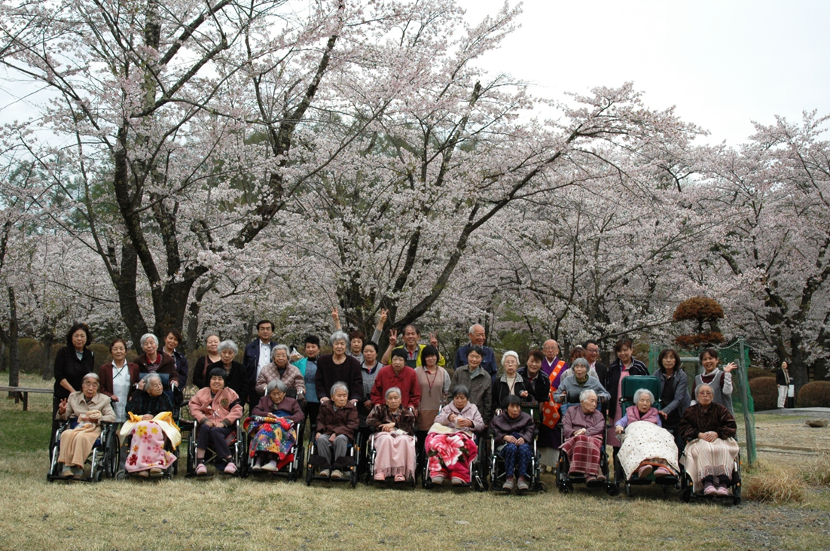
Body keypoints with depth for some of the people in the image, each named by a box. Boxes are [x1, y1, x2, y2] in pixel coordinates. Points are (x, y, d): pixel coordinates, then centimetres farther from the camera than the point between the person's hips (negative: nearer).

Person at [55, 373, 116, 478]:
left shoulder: (103, 399, 13)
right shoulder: (73, 397, 20)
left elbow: (112, 417, 1)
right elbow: (64, 417, 17)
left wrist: (97, 419, -12)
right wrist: (62, 411, -6)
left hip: (94, 429, -2)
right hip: (75, 428, 2)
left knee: (81, 437, -37)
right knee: (66, 435, -34)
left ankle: (78, 469, -36)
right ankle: (66, 467, -39)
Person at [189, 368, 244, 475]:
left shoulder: (231, 393, 15)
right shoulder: (201, 393, 19)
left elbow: (237, 410, 1)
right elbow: (194, 408, 5)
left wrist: (224, 422, -14)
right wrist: (204, 420, -14)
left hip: (225, 426, -2)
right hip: (207, 424, 2)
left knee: (215, 431, -35)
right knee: (205, 428, -34)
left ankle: (229, 461, -34)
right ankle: (200, 461, -38)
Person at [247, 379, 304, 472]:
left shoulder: (291, 402, 28)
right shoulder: (264, 400, 35)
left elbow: (300, 415, 8)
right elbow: (254, 411, 17)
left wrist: (284, 418, -8)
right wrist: (266, 415, -4)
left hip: (286, 428, -1)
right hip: (265, 425, 2)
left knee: (277, 430, -38)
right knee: (265, 429, -36)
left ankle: (273, 461, -55)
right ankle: (258, 461, -50)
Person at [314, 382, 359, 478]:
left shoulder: (351, 408, 3)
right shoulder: (325, 406, 13)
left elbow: (352, 426, -7)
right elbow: (320, 421, 18)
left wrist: (336, 433, -20)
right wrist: (319, 431, -6)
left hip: (343, 434, -2)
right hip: (327, 433, 2)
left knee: (340, 439, -39)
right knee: (321, 439, -33)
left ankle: (338, 468, -28)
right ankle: (326, 467, -22)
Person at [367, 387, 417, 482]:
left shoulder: (406, 412, 23)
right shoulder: (380, 409, 24)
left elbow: (411, 429, 5)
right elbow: (370, 421, 5)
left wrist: (394, 424, -5)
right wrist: (387, 428, -5)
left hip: (401, 435, 1)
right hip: (383, 434, 0)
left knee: (403, 440, -37)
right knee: (386, 439, -38)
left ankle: (400, 472, -44)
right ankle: (381, 471, -46)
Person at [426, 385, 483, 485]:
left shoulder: (473, 409, 26)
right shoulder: (447, 408, 29)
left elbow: (481, 426, 15)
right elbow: (437, 420, 13)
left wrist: (470, 423, -6)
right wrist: (448, 417, -7)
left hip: (464, 434, -2)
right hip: (446, 432, 2)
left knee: (458, 443, -44)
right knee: (436, 441, -39)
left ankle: (459, 476, -52)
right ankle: (438, 473, -47)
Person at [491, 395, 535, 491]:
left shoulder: (526, 418, 22)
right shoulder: (498, 420, 21)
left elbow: (530, 432, 4)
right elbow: (495, 434, 5)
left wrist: (523, 438, -19)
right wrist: (505, 437, -17)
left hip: (523, 443, 1)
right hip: (504, 446, -1)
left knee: (524, 448, -38)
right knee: (512, 447, -38)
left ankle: (522, 478, -40)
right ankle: (509, 478, -41)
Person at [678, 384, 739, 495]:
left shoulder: (720, 410, 16)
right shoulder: (690, 411, 18)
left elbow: (731, 427, 4)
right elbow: (683, 428, 4)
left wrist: (717, 434, -13)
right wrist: (699, 434, -12)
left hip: (719, 439, 1)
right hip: (698, 440, -1)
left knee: (722, 449, -35)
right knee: (704, 449, -37)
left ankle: (723, 484, -48)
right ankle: (707, 483, -55)